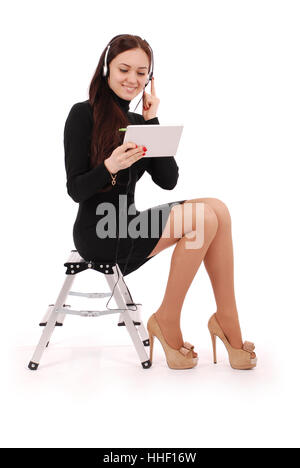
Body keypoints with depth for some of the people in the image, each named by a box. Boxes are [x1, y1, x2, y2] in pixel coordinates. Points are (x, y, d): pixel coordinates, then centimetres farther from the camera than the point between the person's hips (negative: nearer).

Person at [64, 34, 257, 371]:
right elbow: (75, 190, -11)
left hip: (127, 226, 7)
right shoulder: (83, 114, -5)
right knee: (203, 219, -22)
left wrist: (152, 123, -2)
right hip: (97, 232, -7)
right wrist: (111, 166, -29)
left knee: (217, 209, -12)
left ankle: (227, 322, -10)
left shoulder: (136, 121, 14)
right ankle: (166, 324, -10)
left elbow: (168, 181, 2)